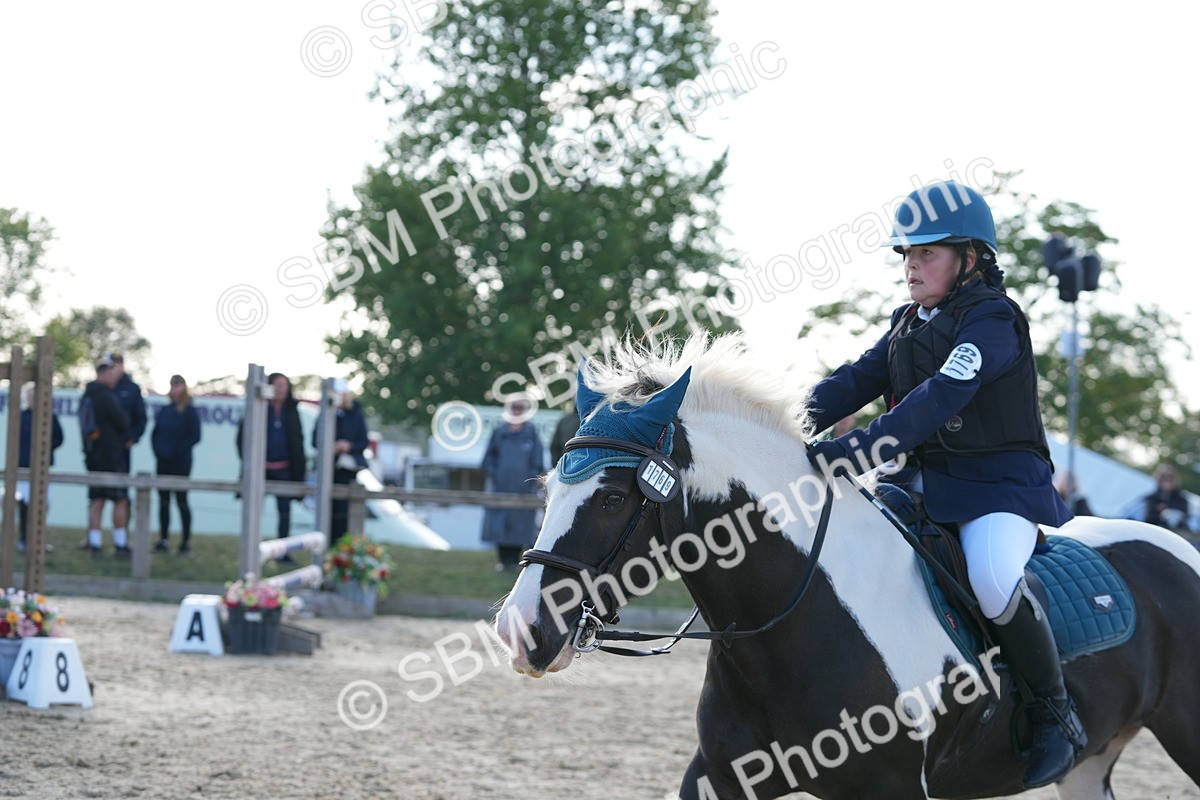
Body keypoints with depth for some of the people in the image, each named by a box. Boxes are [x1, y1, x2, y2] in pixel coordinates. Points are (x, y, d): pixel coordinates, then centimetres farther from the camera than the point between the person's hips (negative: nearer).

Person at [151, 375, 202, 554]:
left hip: (180, 463, -6)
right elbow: (155, 433, 18)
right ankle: (164, 540, 12)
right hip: (163, 462, 6)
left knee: (181, 501, -3)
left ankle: (186, 541, 2)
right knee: (163, 501, 7)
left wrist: (178, 451, -13)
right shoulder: (165, 410, 11)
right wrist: (157, 449, 3)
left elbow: (195, 436, -11)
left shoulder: (189, 412, -6)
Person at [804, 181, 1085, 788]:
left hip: (1000, 483, -8)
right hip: (923, 480, 8)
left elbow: (943, 394, -27)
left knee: (992, 578, -35)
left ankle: (1057, 714, -16)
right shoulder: (908, 325, 15)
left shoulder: (993, 322, -12)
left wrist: (867, 446, -40)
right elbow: (855, 381, 4)